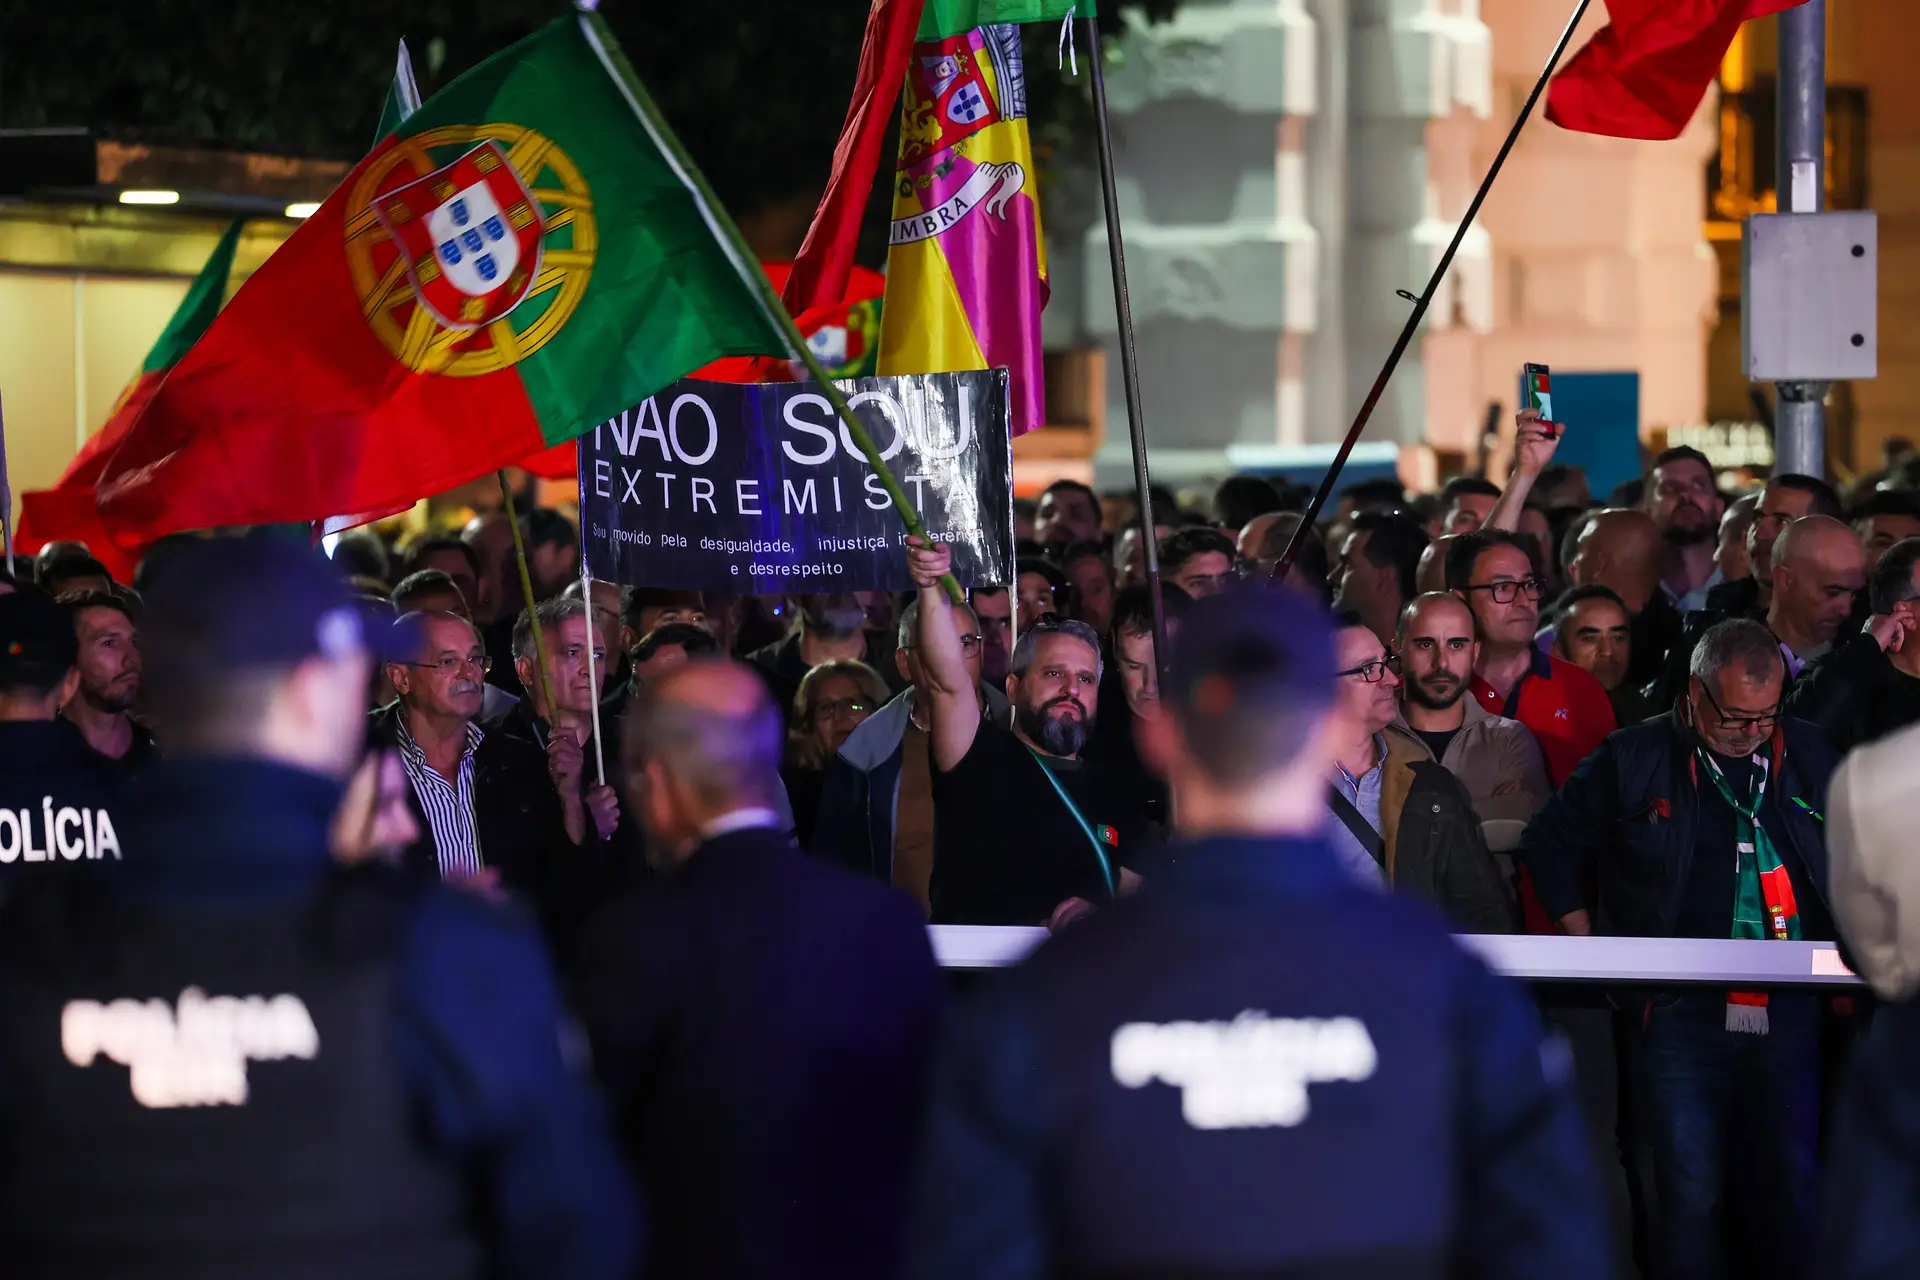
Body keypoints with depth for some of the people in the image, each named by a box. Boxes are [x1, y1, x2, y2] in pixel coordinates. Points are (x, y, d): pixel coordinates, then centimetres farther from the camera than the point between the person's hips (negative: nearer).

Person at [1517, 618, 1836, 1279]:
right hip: (1680, 1010, -2)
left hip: (1787, 1010, 2)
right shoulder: (1635, 758, 0)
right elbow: (1550, 843, 10)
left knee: (1796, 1190, 2)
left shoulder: (1809, 755, 9)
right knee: (1690, 1195, -5)